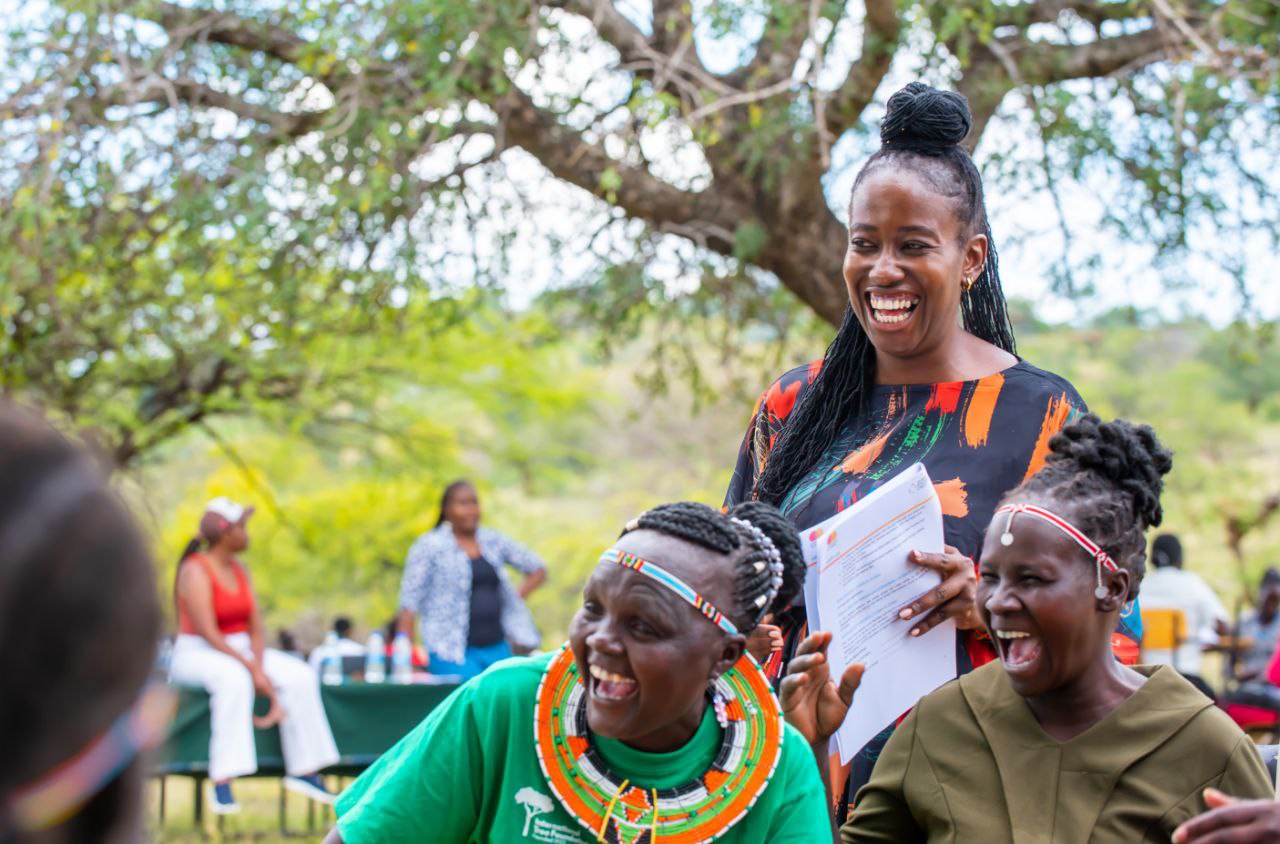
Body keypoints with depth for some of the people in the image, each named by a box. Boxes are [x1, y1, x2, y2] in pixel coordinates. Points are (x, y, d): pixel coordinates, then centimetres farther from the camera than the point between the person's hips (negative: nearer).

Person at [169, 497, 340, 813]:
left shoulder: (240, 571, 10)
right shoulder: (196, 570, -14)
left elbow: (256, 628, 6)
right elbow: (208, 633, -22)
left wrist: (259, 665, -14)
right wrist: (252, 669, -25)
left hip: (239, 650, 7)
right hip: (196, 654, -7)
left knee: (301, 675, -14)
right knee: (234, 678, -39)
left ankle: (304, 770, -9)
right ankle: (222, 785, -41)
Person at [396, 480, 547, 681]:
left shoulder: (493, 542, 12)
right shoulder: (430, 547, -1)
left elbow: (537, 569, 22)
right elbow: (410, 602, -5)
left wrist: (516, 598, 8)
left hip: (498, 649, 5)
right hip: (452, 653, -5)